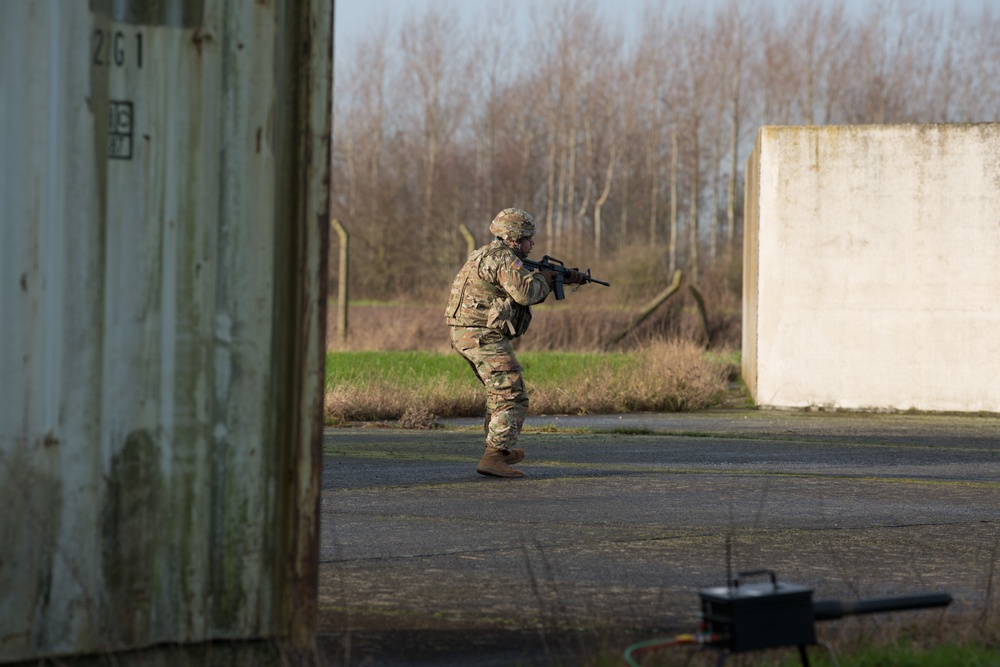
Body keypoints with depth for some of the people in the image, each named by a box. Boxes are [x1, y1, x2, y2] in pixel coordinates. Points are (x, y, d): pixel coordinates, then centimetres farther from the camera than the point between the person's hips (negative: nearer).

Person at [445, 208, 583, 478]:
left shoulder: (490, 255, 20)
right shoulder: (503, 258, -13)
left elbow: (523, 292, 28)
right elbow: (525, 292, -24)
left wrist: (563, 279, 22)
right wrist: (543, 277, -3)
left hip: (464, 335, 11)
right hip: (485, 336, -11)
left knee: (498, 390, 27)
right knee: (511, 398, -12)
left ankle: (501, 449, 38)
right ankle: (494, 458, -23)